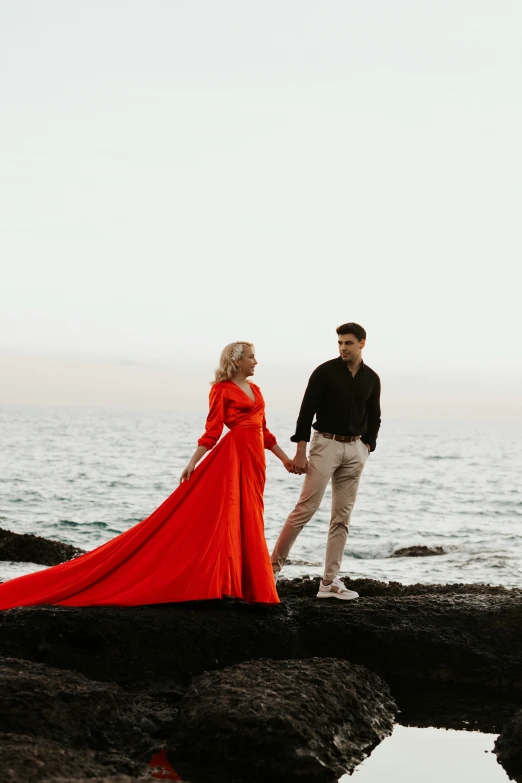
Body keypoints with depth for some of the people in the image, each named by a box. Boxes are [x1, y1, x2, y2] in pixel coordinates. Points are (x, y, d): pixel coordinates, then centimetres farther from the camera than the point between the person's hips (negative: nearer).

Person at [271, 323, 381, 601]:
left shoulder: (371, 379, 7)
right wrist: (300, 452, -13)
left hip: (354, 449, 4)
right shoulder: (325, 372, -6)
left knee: (342, 516, 3)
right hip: (326, 443, -4)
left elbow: (374, 418, 16)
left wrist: (365, 449, 6)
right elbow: (306, 411, -8)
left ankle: (330, 582, 5)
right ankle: (275, 564, 0)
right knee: (306, 507, -11)